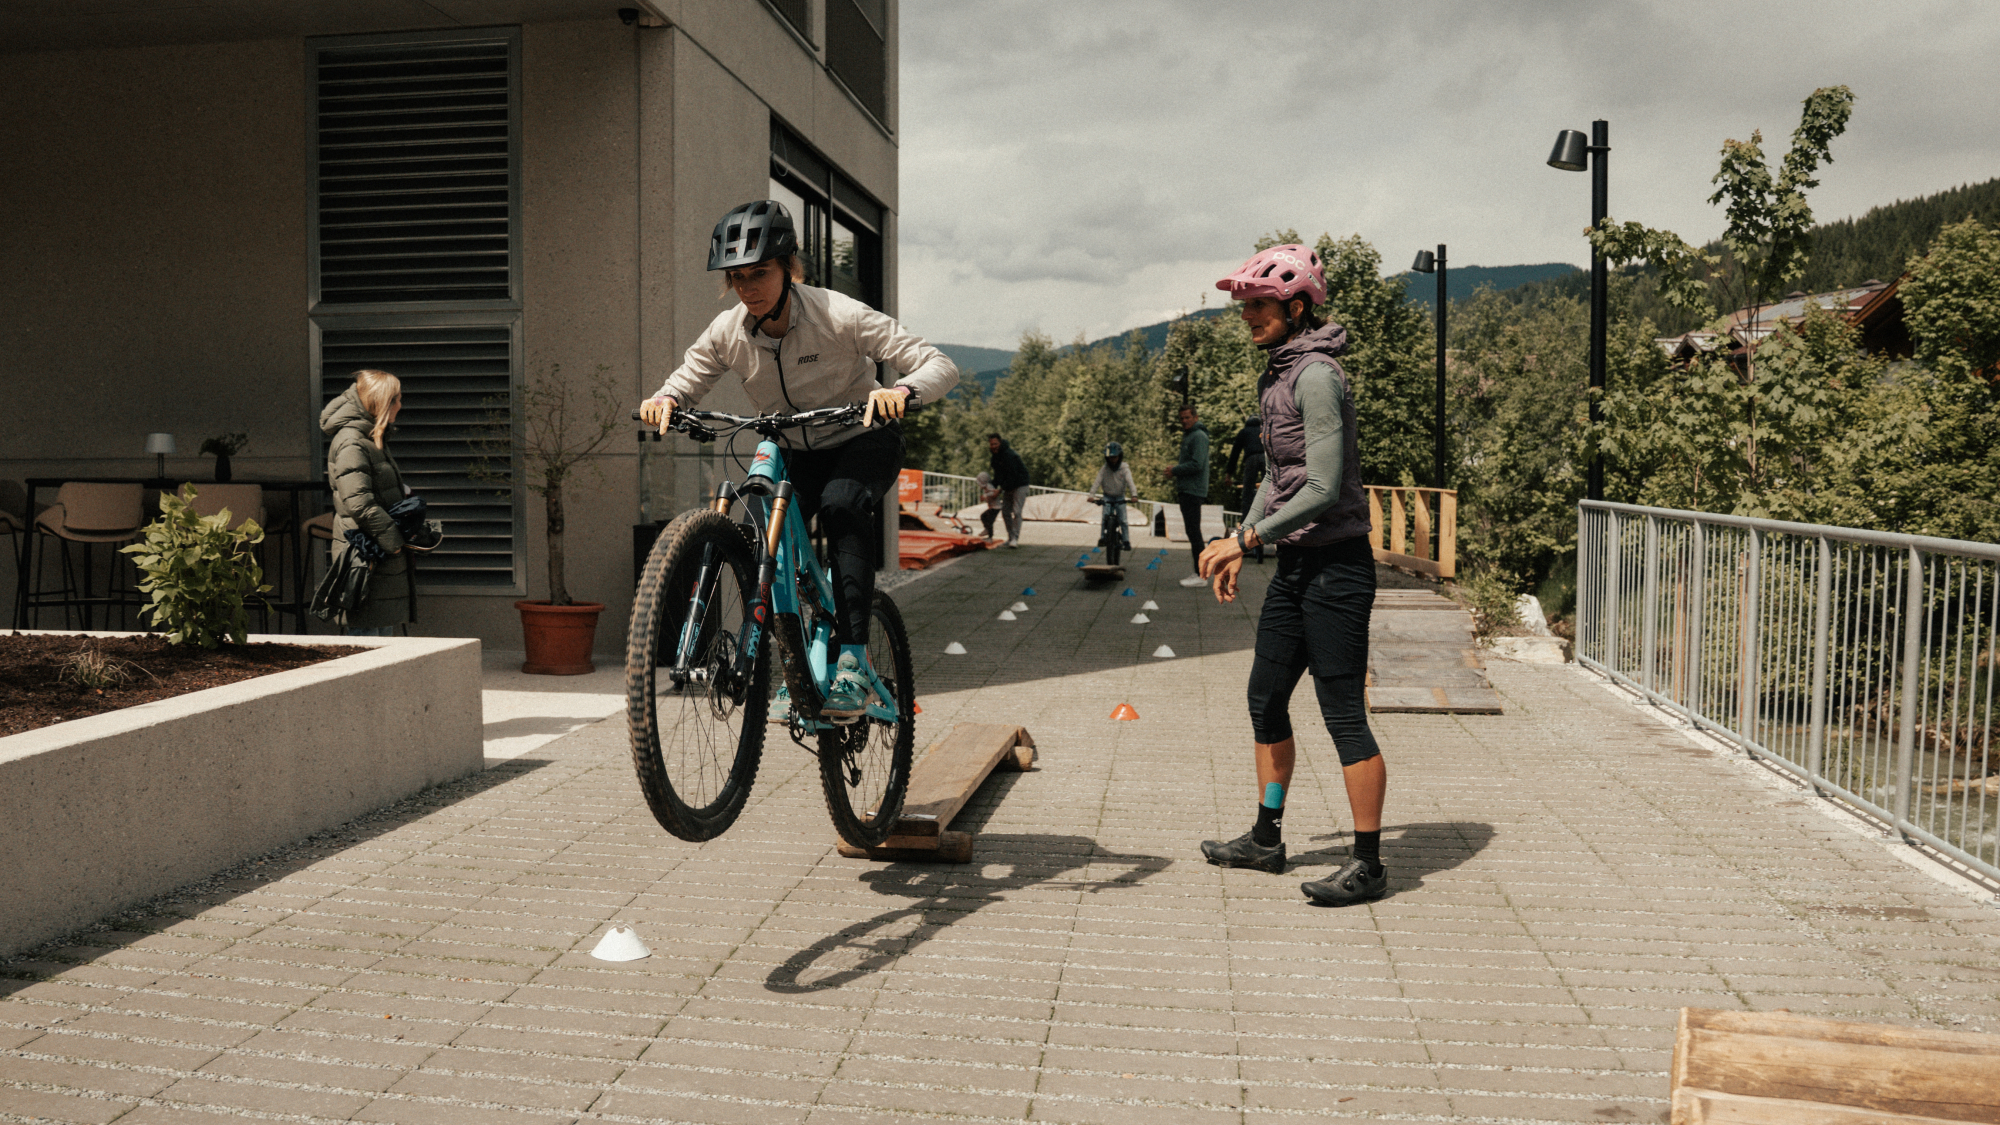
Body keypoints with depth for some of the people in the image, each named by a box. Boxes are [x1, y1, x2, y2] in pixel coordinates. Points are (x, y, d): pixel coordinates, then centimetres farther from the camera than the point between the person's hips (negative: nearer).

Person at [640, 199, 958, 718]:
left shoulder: (840, 315, -26)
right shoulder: (727, 332, -15)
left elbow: (940, 366, -27)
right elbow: (684, 381, -1)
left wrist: (902, 390, -50)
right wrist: (663, 400, -26)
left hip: (864, 443, -4)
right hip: (793, 453, 4)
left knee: (841, 503, -35)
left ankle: (853, 662, -32)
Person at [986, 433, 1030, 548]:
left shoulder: (1009, 455, -24)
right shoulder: (995, 456, 5)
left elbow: (1012, 475, -25)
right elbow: (998, 474, 16)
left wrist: (1001, 490, -19)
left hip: (1019, 485, -9)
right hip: (1008, 487, 9)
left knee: (1016, 512, -14)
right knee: (1006, 511, 8)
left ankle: (1015, 538, -15)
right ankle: (1010, 537, 16)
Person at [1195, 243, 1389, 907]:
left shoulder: (1316, 375, -17)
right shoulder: (1279, 373, 13)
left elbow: (1325, 489, -22)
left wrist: (1245, 538, -18)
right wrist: (1241, 544, 16)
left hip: (1336, 565, -10)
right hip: (1295, 564, 10)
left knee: (1343, 714, -4)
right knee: (1266, 699, 15)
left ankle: (1369, 865, 6)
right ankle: (1266, 839, 28)